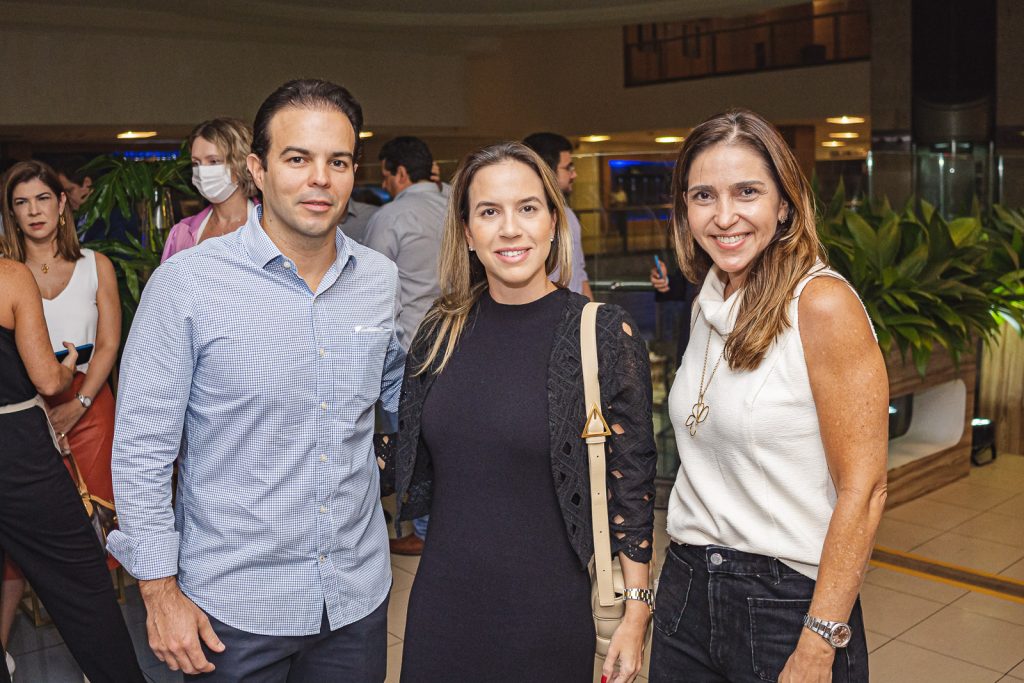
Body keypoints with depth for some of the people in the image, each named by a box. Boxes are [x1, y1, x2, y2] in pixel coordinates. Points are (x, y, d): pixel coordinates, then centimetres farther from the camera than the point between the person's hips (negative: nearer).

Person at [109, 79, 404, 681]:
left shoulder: (381, 278, -1)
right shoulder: (186, 283, -13)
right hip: (232, 606, -3)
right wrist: (160, 590, -8)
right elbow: (143, 448, -9)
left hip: (359, 592, 3)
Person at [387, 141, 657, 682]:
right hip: (442, 606, 4)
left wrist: (635, 617, -8)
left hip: (548, 613, -3)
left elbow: (631, 484, -8)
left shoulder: (607, 334, -11)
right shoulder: (442, 330, 0)